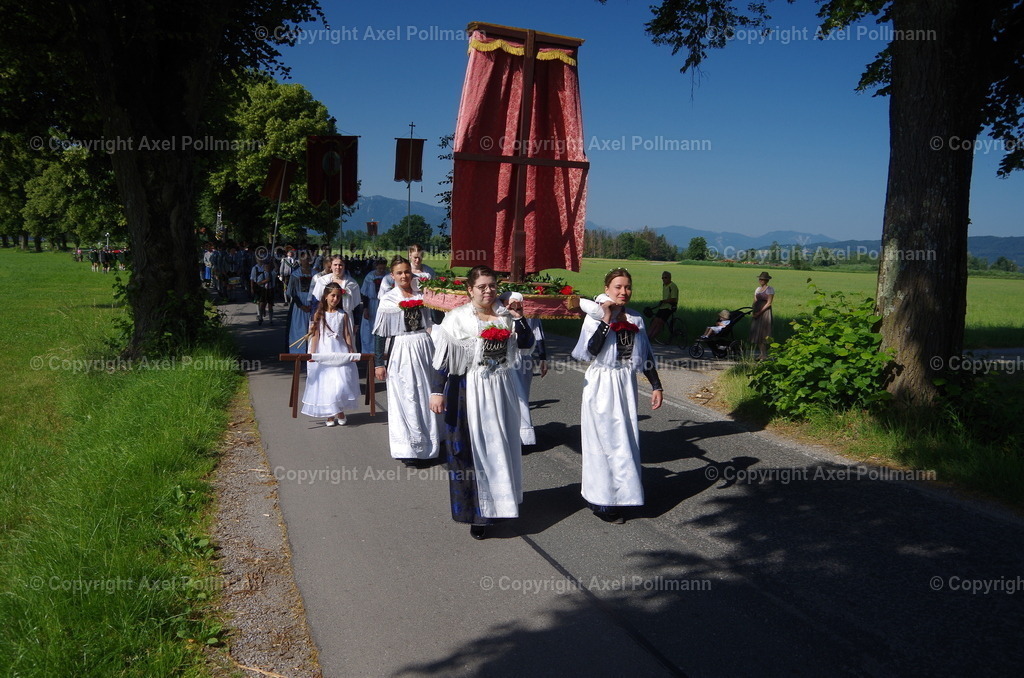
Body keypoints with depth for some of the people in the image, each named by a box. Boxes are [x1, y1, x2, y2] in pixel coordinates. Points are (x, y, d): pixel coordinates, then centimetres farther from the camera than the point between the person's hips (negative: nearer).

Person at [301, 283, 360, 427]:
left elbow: (347, 334, 5)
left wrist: (351, 351, 1)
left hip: (340, 353, 0)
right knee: (325, 384, 1)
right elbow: (315, 335, 0)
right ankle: (330, 415, 11)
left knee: (341, 381, -6)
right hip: (324, 353, 0)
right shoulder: (319, 314, 2)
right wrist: (312, 353, -5)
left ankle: (340, 412, 10)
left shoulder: (342, 314, 4)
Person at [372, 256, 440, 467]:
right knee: (405, 399, 0)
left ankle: (427, 443, 25)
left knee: (426, 397, 10)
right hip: (400, 352, -4)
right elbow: (380, 333, -3)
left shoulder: (421, 296, 8)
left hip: (424, 350, 4)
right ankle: (408, 449, 8)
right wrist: (379, 363, -7)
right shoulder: (388, 300, -2)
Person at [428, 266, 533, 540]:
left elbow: (526, 343, -2)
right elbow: (443, 357, -9)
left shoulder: (505, 315, 4)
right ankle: (477, 513, 13)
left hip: (502, 391, 4)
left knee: (501, 447, 14)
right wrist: (437, 391, -13)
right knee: (472, 449, 2)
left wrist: (518, 318, -14)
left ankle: (499, 501, 34)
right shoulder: (457, 318, -7)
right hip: (469, 392, -4)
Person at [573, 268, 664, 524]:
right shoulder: (596, 316, -6)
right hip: (602, 386, -5)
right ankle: (603, 502, 9)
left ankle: (620, 494, 21)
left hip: (627, 386, 5)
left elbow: (646, 356, 13)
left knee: (626, 440, 8)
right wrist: (606, 321, -21)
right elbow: (589, 351, -20)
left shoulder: (636, 320, 8)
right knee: (607, 441, -1)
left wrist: (656, 386, 9)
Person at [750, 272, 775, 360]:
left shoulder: (770, 289, -5)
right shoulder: (757, 289, 14)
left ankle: (765, 354, -4)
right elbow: (755, 302, 13)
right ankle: (761, 353, 10)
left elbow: (769, 303, -11)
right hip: (757, 313, 6)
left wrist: (760, 312, -16)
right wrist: (753, 312, -3)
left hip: (765, 312, -6)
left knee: (763, 333, -8)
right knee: (756, 332, 4)